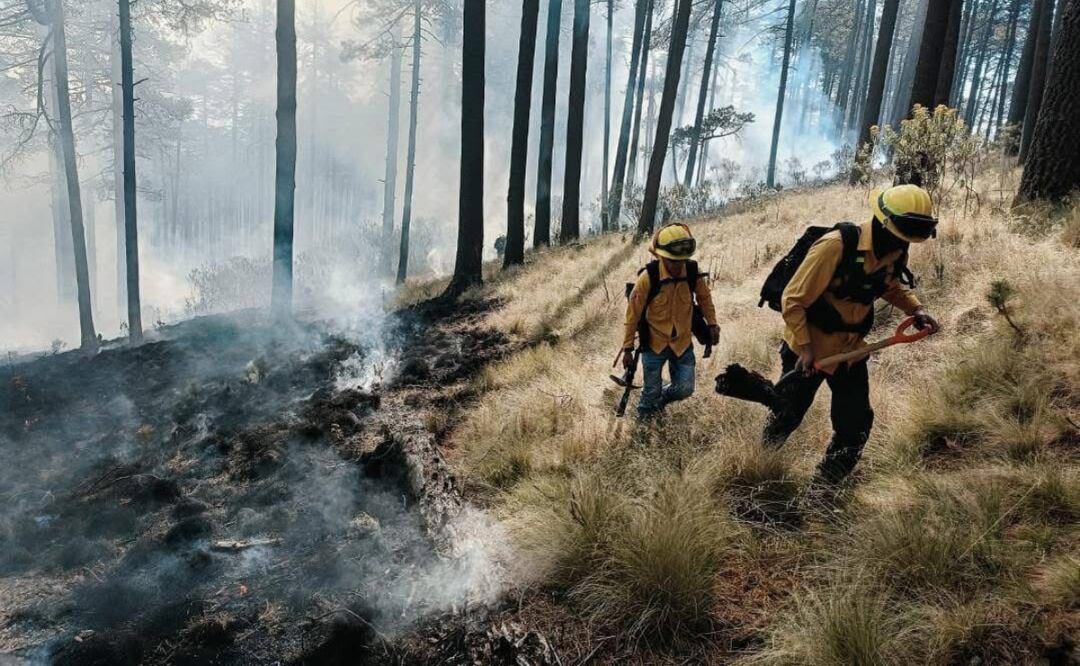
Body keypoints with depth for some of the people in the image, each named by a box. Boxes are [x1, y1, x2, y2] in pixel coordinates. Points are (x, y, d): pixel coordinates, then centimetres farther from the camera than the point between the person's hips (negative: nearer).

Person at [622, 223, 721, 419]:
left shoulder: (693, 272, -14)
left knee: (685, 389, 7)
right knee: (652, 392, 7)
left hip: (683, 343, 3)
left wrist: (712, 323, 4)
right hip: (654, 343, -3)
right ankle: (644, 419, 36)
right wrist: (628, 348, -10)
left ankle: (661, 398, 40)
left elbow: (704, 297, 10)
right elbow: (633, 314, -14)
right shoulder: (648, 277, -23)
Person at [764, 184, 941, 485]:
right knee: (788, 415, 13)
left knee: (855, 426, 4)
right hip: (809, 350, -6)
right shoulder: (836, 246, -29)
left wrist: (916, 309, -2)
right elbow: (793, 299, -23)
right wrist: (805, 347, -23)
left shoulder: (896, 252, -6)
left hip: (851, 350, 6)